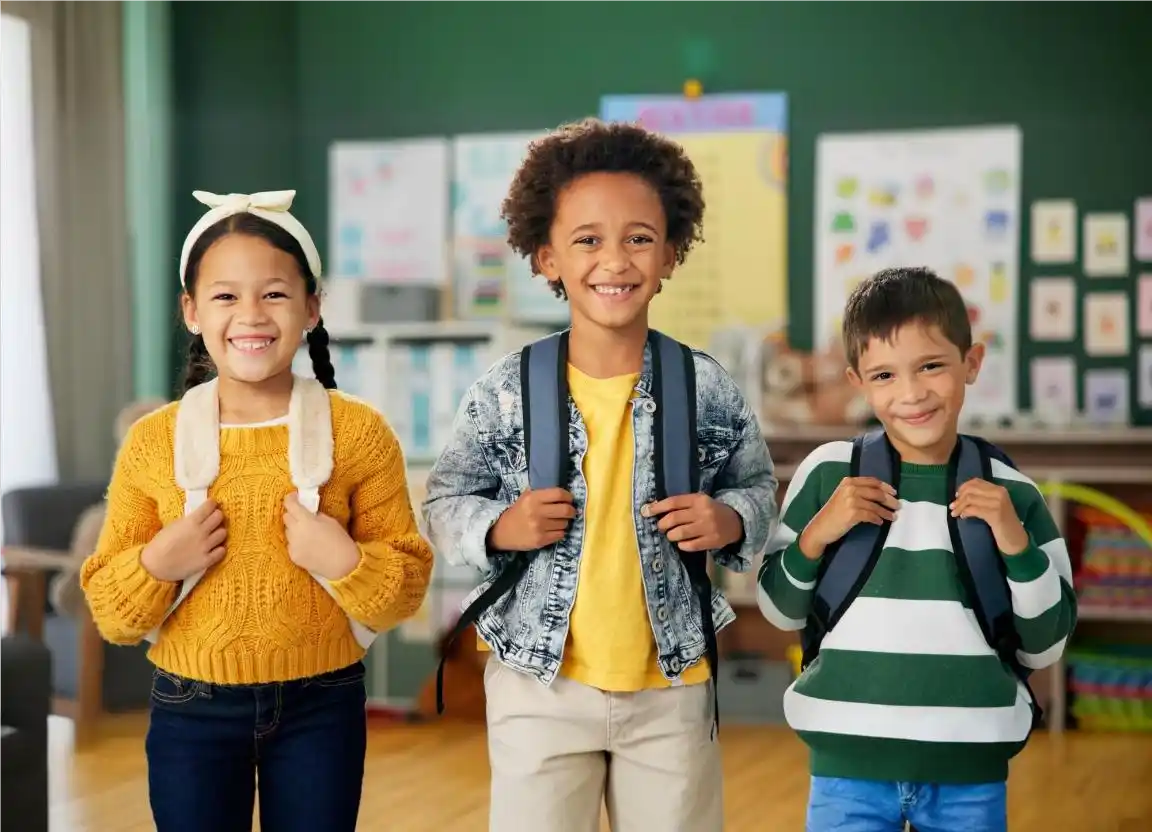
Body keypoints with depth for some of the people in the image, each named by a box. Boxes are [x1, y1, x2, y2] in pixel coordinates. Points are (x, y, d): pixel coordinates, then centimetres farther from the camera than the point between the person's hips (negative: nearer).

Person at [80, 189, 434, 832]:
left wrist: (345, 562, -21)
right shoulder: (152, 442, -3)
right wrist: (156, 565, -17)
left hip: (321, 707, -1)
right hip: (191, 711, 1)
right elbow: (109, 611, 2)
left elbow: (407, 588, -3)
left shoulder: (359, 431, -5)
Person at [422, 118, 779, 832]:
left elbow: (758, 489, 9)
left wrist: (730, 522, -12)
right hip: (539, 686, -1)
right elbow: (446, 502, 3)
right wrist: (497, 527, -16)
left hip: (673, 687, 1)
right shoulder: (506, 392, -8)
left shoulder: (708, 390, -5)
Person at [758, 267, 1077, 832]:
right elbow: (782, 612, 5)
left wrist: (1017, 545, -11)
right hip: (850, 762, -1)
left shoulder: (1010, 494, -1)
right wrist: (816, 534, -11)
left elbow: (1043, 647, 3)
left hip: (972, 771, 1)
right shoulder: (829, 474, -3)